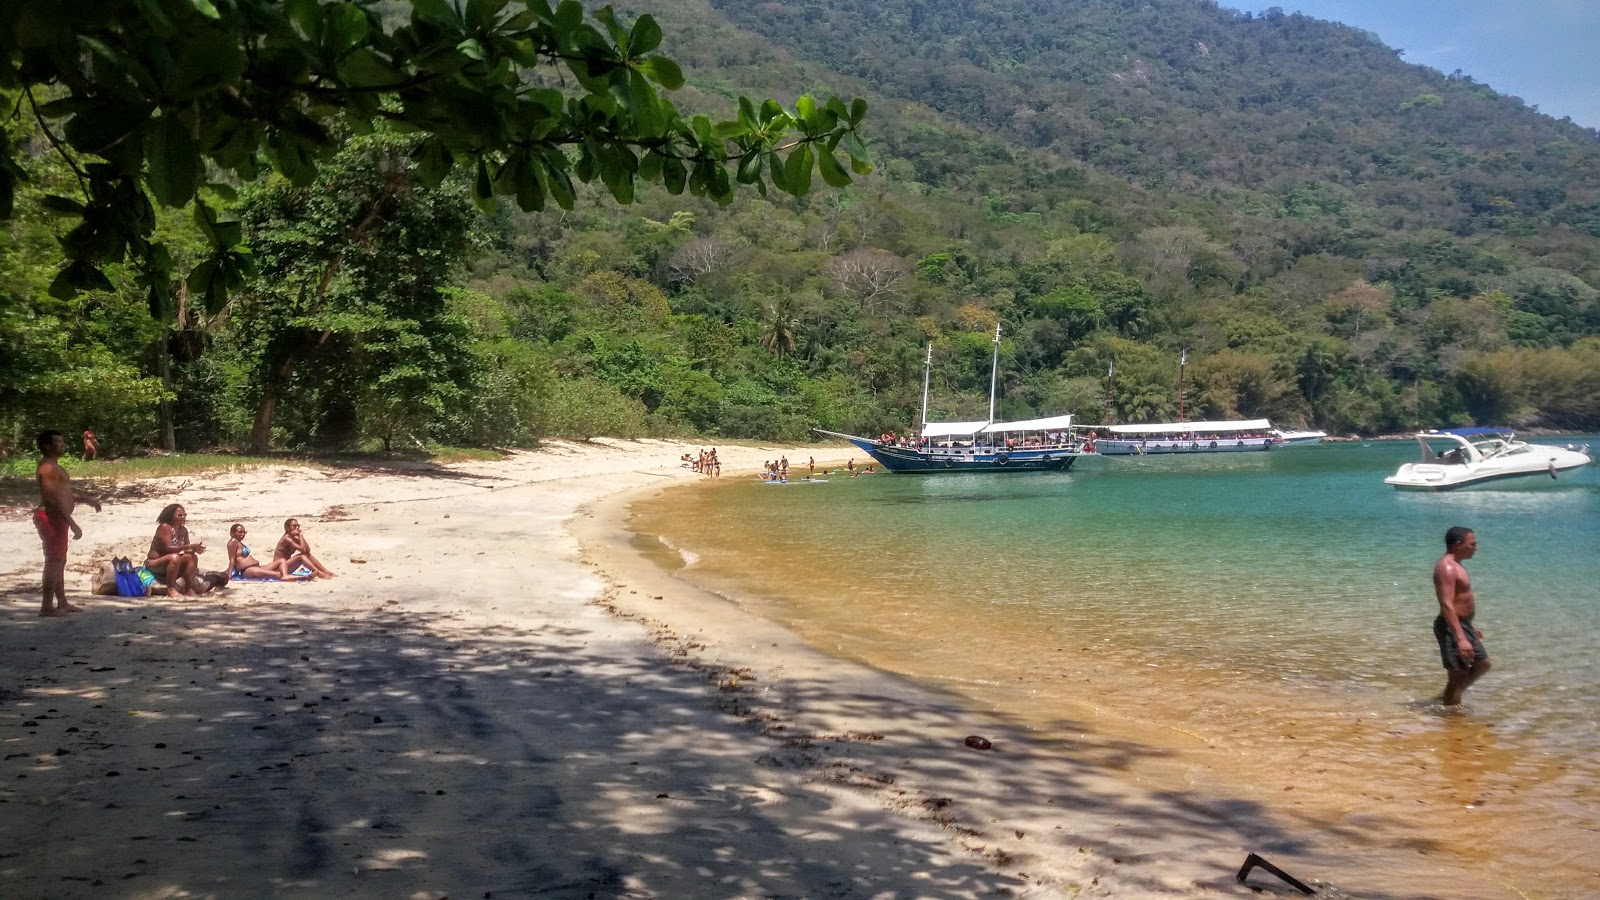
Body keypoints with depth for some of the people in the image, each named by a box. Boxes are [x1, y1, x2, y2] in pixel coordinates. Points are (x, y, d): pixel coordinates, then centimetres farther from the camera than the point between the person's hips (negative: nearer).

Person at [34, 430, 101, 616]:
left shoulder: (53, 467, 18)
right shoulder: (48, 468, -16)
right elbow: (54, 498, -24)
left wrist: (87, 499, 22)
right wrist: (72, 523, -26)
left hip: (56, 518, 11)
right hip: (51, 518, -11)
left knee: (58, 561, 15)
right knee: (54, 561, -10)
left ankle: (62, 602, 22)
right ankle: (47, 606, -9)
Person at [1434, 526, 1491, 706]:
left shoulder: (1455, 566, 13)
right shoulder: (1447, 568, -20)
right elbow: (1447, 605, -28)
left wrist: (1471, 626, 28)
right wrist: (1461, 638, -34)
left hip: (1463, 624, 11)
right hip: (1452, 627, -11)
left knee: (1482, 664, 20)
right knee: (1457, 675, -5)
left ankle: (1447, 697, 28)